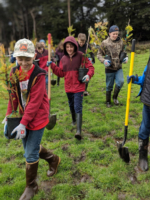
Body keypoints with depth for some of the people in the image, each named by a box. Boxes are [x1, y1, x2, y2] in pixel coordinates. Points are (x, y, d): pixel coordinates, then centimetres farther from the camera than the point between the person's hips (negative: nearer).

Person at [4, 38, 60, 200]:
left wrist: (23, 123, -23)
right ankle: (53, 159, 47)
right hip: (23, 117, 6)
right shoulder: (14, 72, -1)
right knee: (31, 148, 19)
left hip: (37, 118, -6)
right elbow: (13, 97, 3)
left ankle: (31, 187, 28)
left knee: (30, 154, 3)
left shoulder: (39, 75, -19)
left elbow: (35, 102, -22)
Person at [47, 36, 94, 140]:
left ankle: (79, 131, -13)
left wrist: (88, 75, -26)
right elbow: (61, 73, 7)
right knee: (71, 105, 22)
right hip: (68, 87, 5)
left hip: (78, 87, -5)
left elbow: (91, 67, -6)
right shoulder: (63, 59, 6)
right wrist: (53, 66, -4)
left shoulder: (81, 56, -7)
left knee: (78, 107, -12)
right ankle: (74, 120, 48)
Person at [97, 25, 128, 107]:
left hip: (119, 68, 3)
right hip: (109, 68, -2)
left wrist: (125, 57, -1)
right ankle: (108, 101, 28)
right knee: (109, 86, 6)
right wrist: (104, 61, -19)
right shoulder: (105, 43, -8)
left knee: (120, 81, -16)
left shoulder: (120, 42, 3)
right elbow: (99, 54, -1)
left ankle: (115, 97, 12)